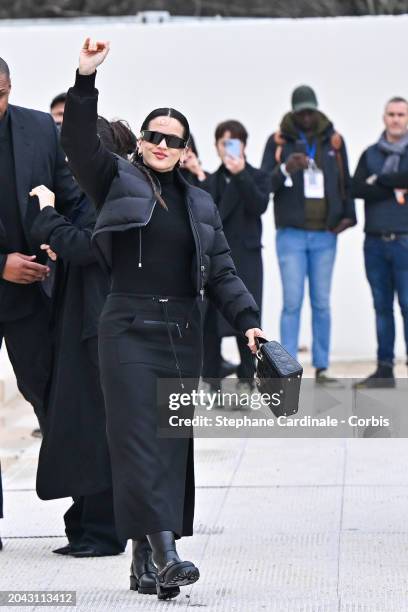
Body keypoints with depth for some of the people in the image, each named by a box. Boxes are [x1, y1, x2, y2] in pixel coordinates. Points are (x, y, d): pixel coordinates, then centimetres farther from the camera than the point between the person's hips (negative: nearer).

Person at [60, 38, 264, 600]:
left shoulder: (200, 204, 16)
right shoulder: (117, 181, 5)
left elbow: (221, 272, 13)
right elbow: (80, 142, -11)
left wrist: (248, 320, 0)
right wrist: (85, 80, -22)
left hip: (183, 334, 5)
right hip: (129, 329, -4)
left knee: (174, 447, 3)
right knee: (140, 441, -13)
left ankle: (145, 563, 8)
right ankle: (164, 554, -21)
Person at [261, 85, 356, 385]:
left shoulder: (333, 140, 8)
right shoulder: (278, 141, 2)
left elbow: (345, 181, 14)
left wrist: (348, 214, 2)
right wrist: (285, 170, -19)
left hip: (325, 235, 2)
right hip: (291, 234, -2)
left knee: (322, 303, 4)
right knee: (293, 302, -5)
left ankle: (322, 368, 8)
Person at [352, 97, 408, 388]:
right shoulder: (370, 154, 12)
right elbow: (358, 188, -3)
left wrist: (379, 180, -8)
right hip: (375, 241, 4)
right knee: (382, 307, 8)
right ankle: (384, 369, 13)